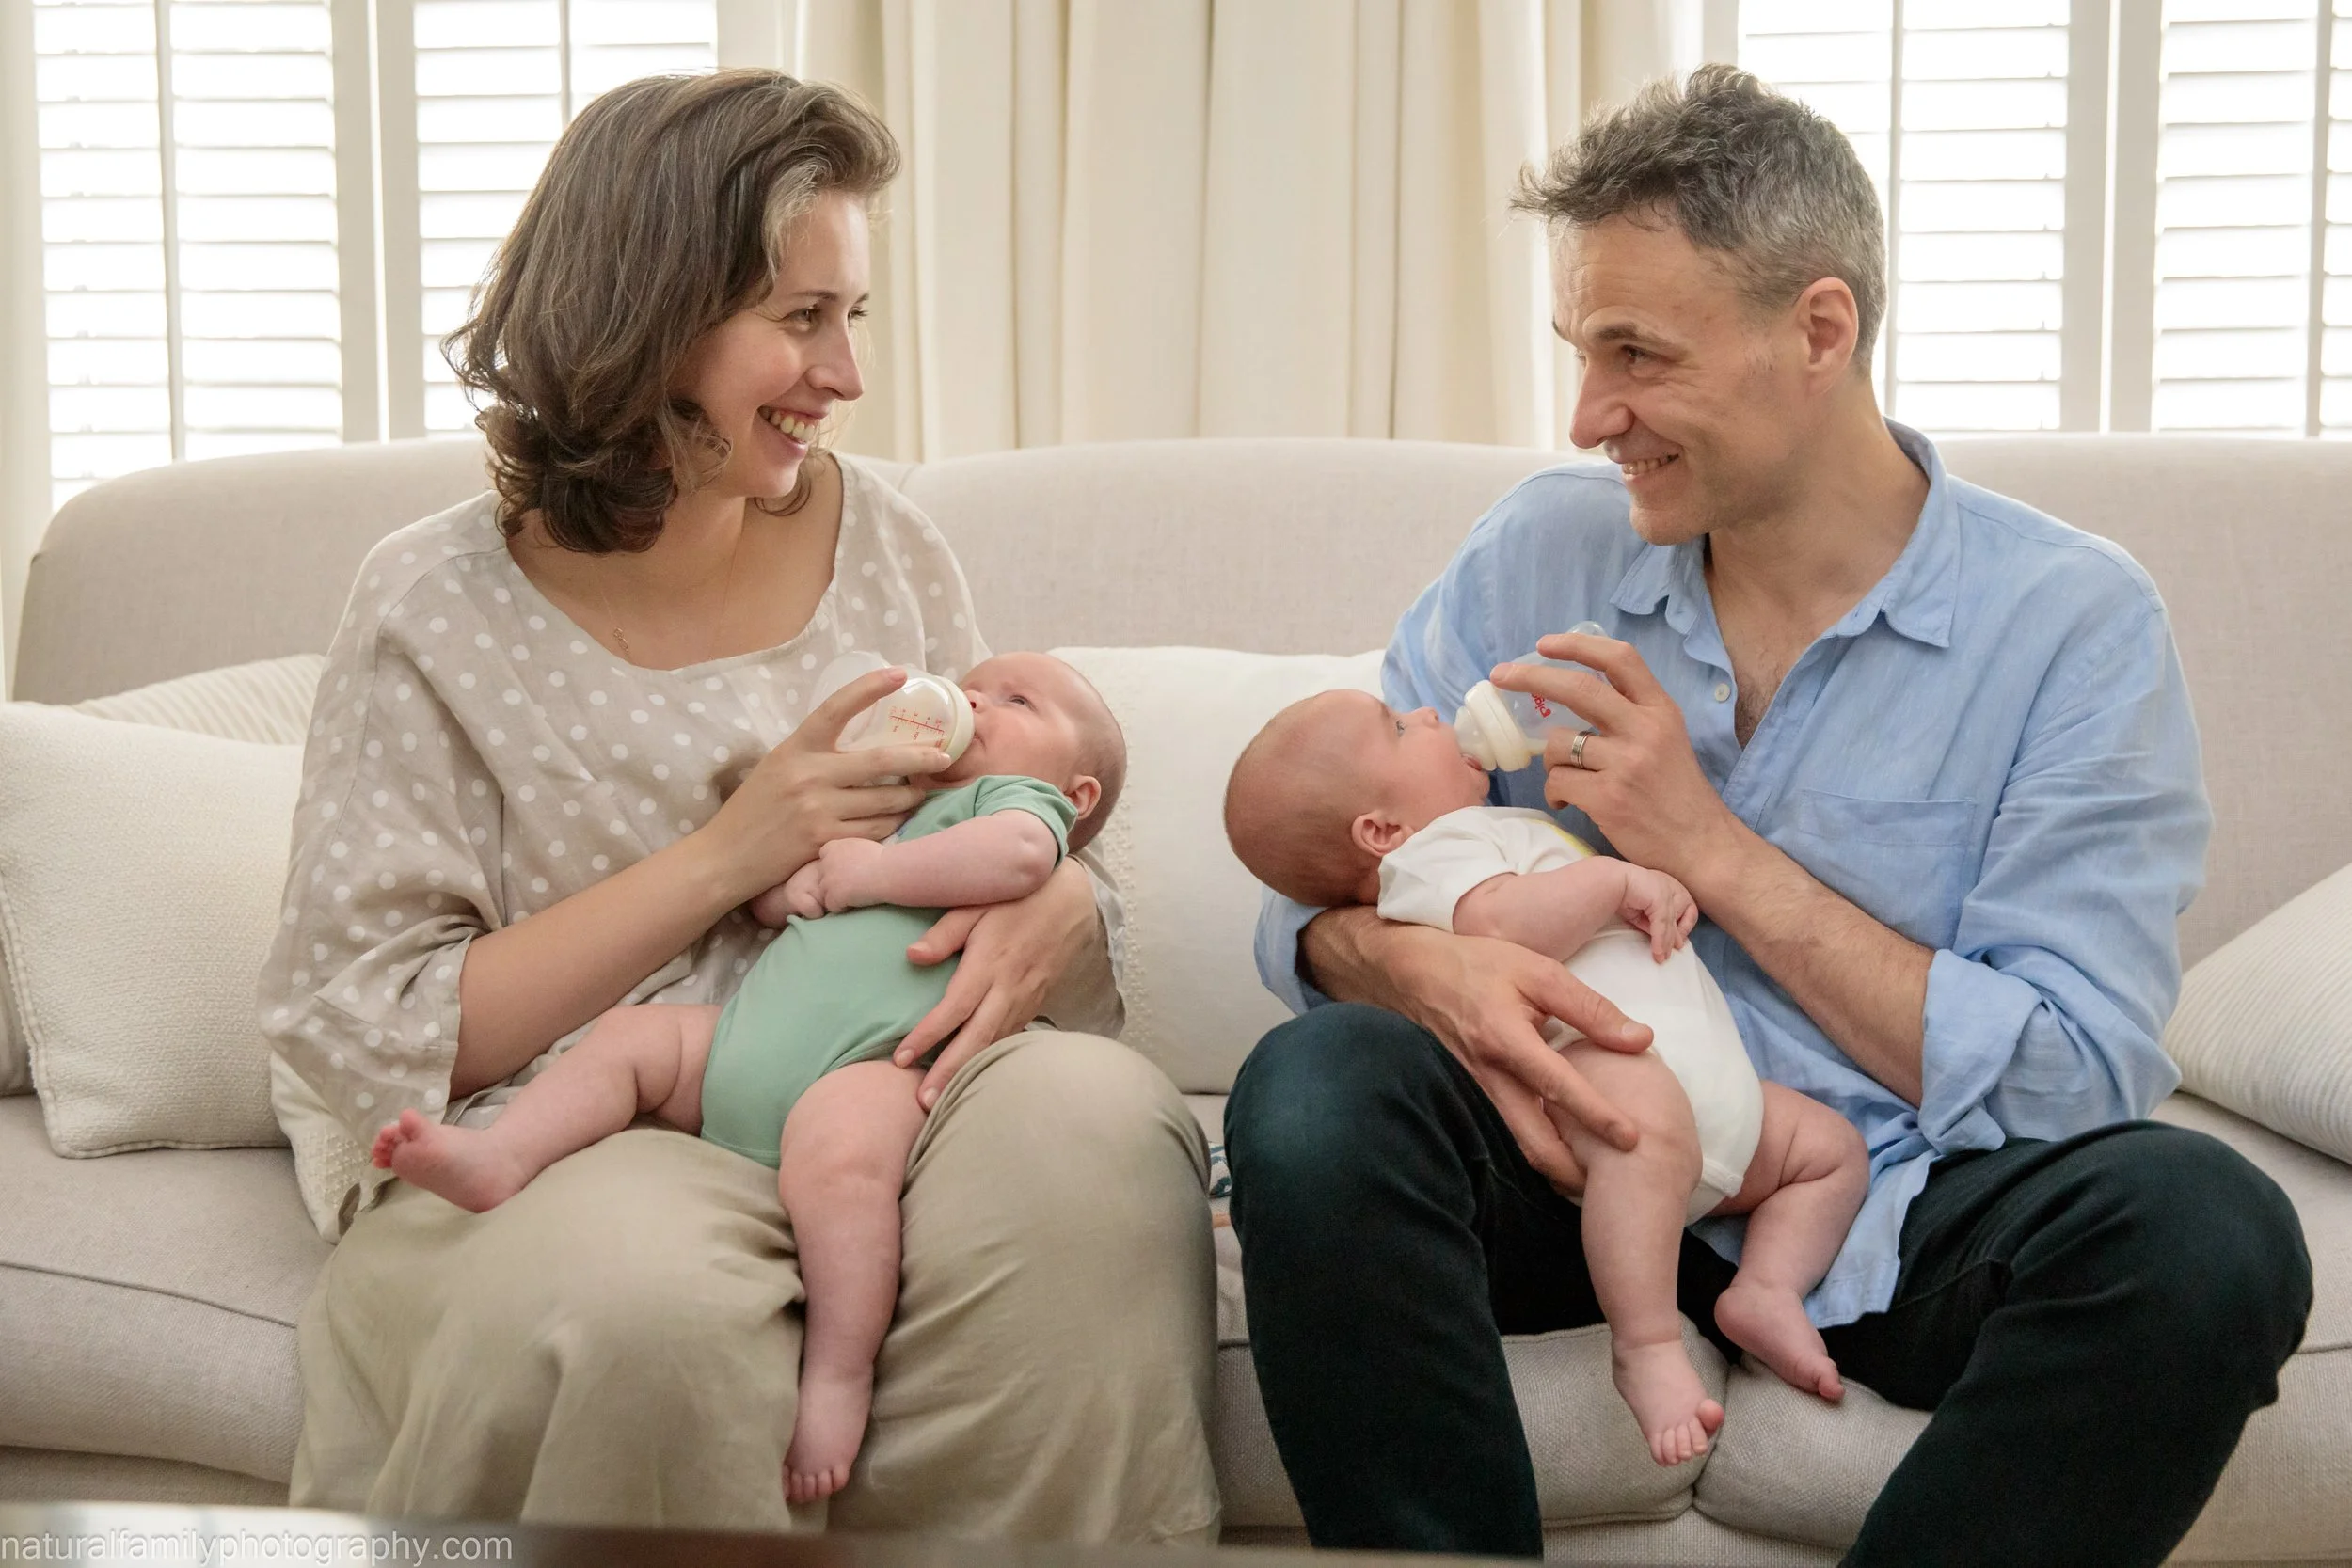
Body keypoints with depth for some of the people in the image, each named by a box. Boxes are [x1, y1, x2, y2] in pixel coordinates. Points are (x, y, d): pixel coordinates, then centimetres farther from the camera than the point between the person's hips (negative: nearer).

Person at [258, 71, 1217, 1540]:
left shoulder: (877, 536, 10)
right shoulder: (440, 611, -1)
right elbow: (367, 1032, -6)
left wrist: (1054, 908, -10)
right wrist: (723, 858, -13)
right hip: (572, 1149, -3)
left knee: (1097, 1115, -30)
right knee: (638, 1295, -38)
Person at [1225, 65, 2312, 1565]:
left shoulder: (2074, 622, -6)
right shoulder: (1538, 554, 3)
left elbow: (2073, 1084, -13)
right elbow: (1314, 899, 3)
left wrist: (1715, 850, -16)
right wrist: (1425, 964, -22)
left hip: (1895, 1209, -1)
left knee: (2204, 1228, -32)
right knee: (1317, 1092, -28)